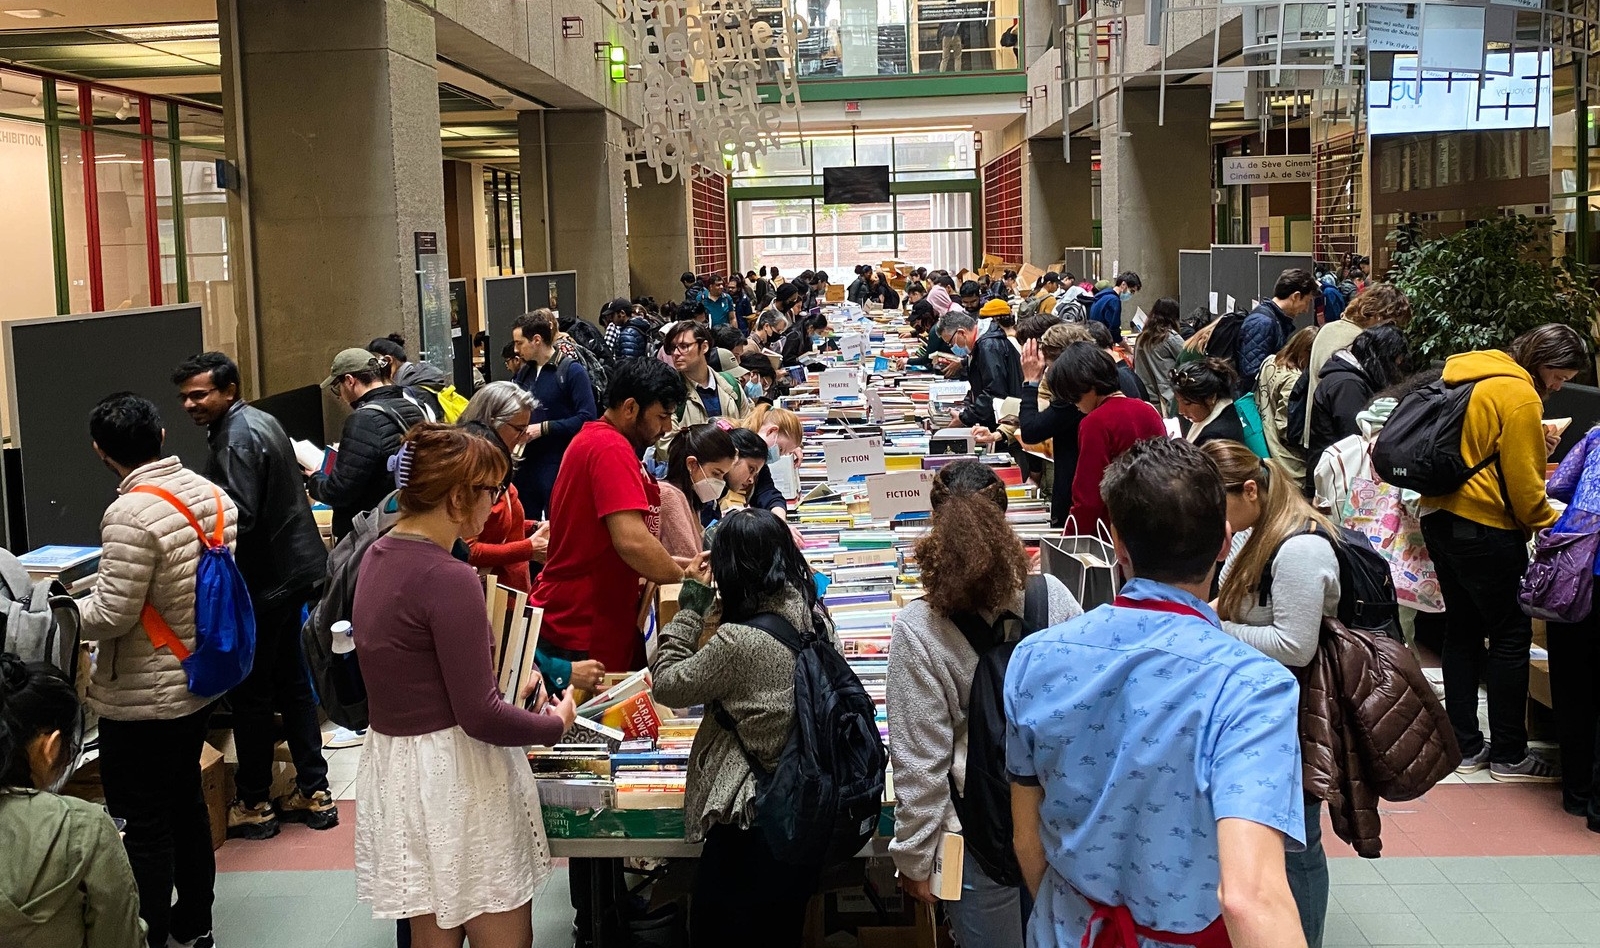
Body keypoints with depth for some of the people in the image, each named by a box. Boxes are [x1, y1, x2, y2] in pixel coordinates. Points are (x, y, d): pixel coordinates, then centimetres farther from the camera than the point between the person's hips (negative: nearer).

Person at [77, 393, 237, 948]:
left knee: (141, 824, 4)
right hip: (200, 679, 8)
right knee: (185, 800, 21)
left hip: (143, 696, -8)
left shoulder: (130, 515, -24)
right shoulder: (213, 495, 0)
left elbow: (112, 615, -24)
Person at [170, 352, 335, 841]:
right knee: (291, 682, 16)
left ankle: (254, 805, 12)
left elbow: (238, 519, -25)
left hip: (264, 581, -10)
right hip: (292, 569, 10)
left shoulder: (236, 437, -18)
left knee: (250, 694, 2)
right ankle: (314, 792, 22)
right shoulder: (259, 421, 13)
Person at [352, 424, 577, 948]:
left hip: (392, 765, 9)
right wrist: (554, 724, -4)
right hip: (453, 778, -9)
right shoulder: (447, 578, -22)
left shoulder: (378, 557, 6)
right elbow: (479, 717, -20)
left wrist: (511, 690, 12)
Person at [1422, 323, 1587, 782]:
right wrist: (1556, 528, 0)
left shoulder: (1473, 375, 11)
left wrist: (1536, 441, 13)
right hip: (1484, 530, -9)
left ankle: (1465, 746, 22)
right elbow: (1524, 488, -14)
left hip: (1440, 517, 9)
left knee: (1462, 629, 15)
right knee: (1511, 637, 3)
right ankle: (1508, 756, 11)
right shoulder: (1520, 396, -15)